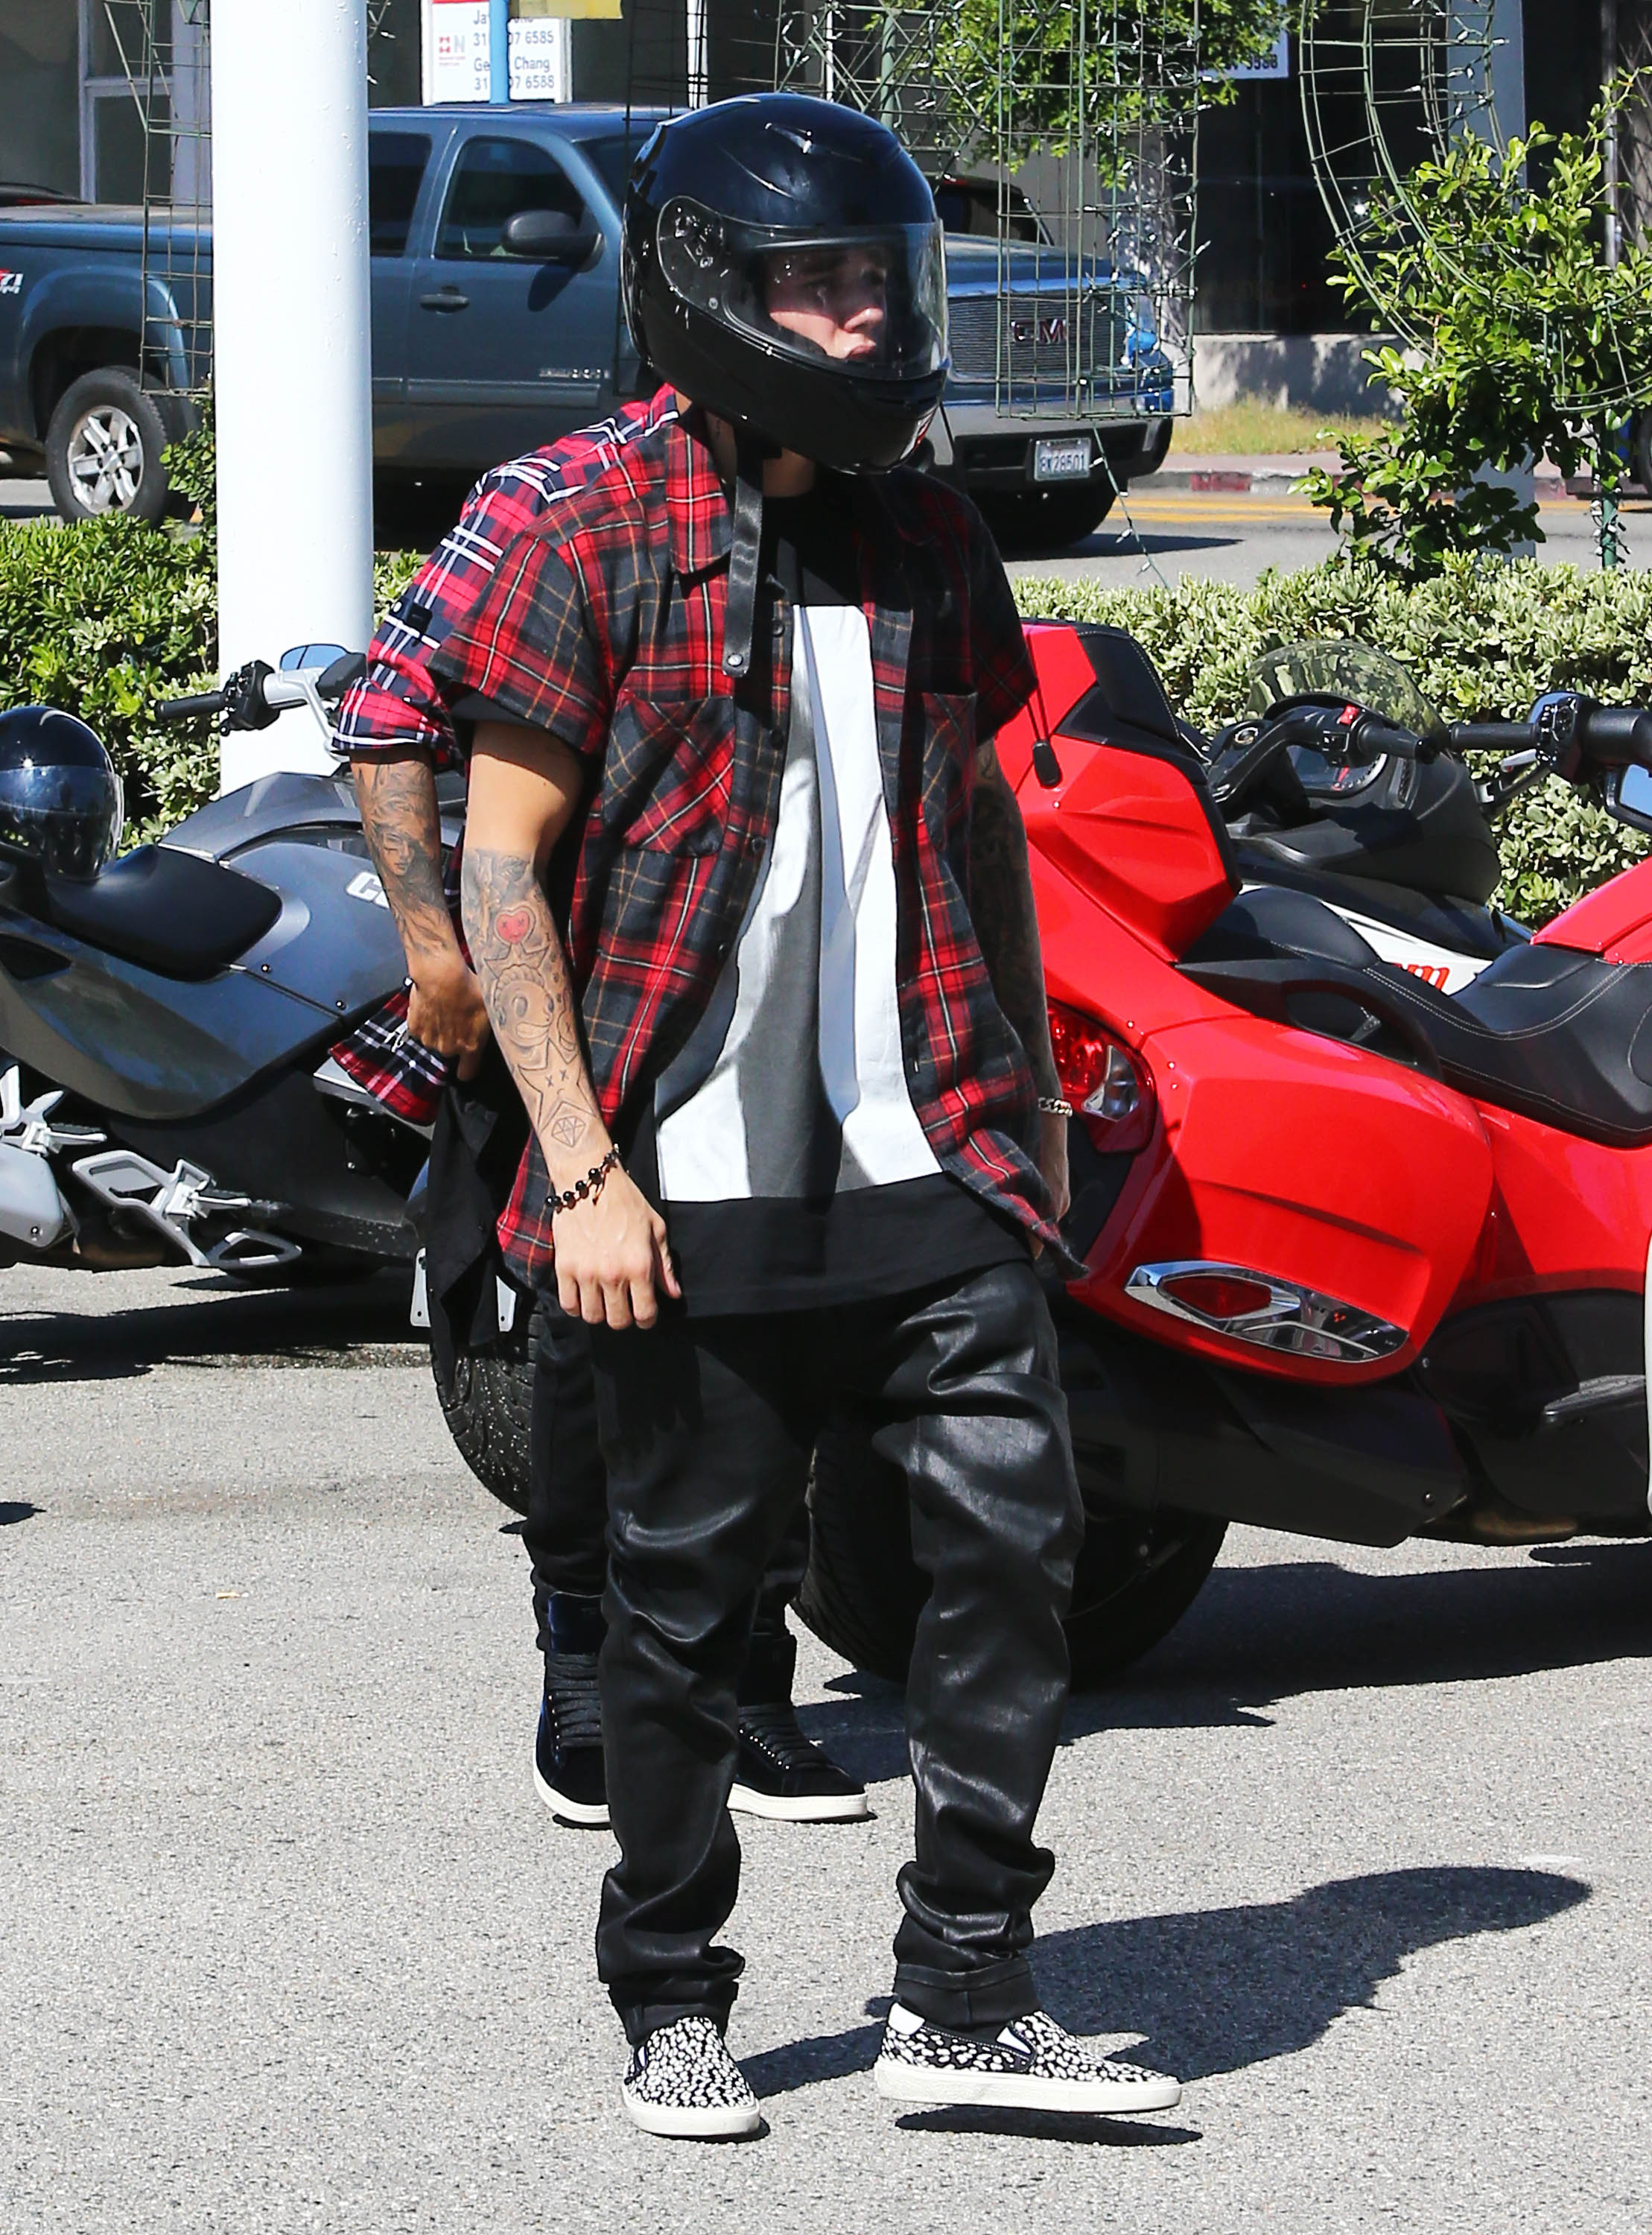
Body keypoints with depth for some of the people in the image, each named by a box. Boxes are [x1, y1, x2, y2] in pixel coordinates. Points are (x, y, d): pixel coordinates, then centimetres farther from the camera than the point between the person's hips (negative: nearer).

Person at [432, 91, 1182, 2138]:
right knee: (684, 1602, 4)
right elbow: (503, 871, -7)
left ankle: (965, 1995, 1)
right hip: (697, 1190, -4)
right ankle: (671, 2006, 20)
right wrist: (581, 1169, -12)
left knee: (1013, 1527, -6)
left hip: (926, 1162, 4)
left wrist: (1030, 1081, 23)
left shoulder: (927, 543, 11)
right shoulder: (597, 545, -6)